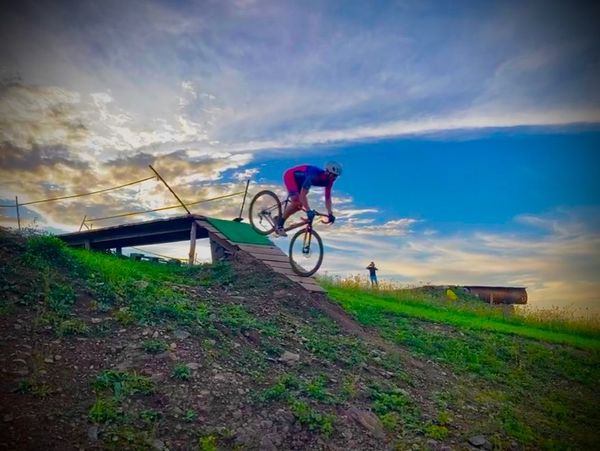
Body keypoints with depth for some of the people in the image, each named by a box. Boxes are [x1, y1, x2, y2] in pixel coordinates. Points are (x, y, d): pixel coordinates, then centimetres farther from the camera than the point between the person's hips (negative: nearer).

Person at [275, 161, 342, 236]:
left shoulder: (329, 180, -16)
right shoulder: (314, 175, -39)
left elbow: (328, 198, -9)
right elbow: (303, 194, -42)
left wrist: (330, 213, -18)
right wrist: (308, 211, -47)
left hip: (300, 179, 8)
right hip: (291, 175, -8)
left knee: (299, 205, 0)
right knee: (296, 202, -23)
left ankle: (279, 219, 18)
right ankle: (279, 226, -11)